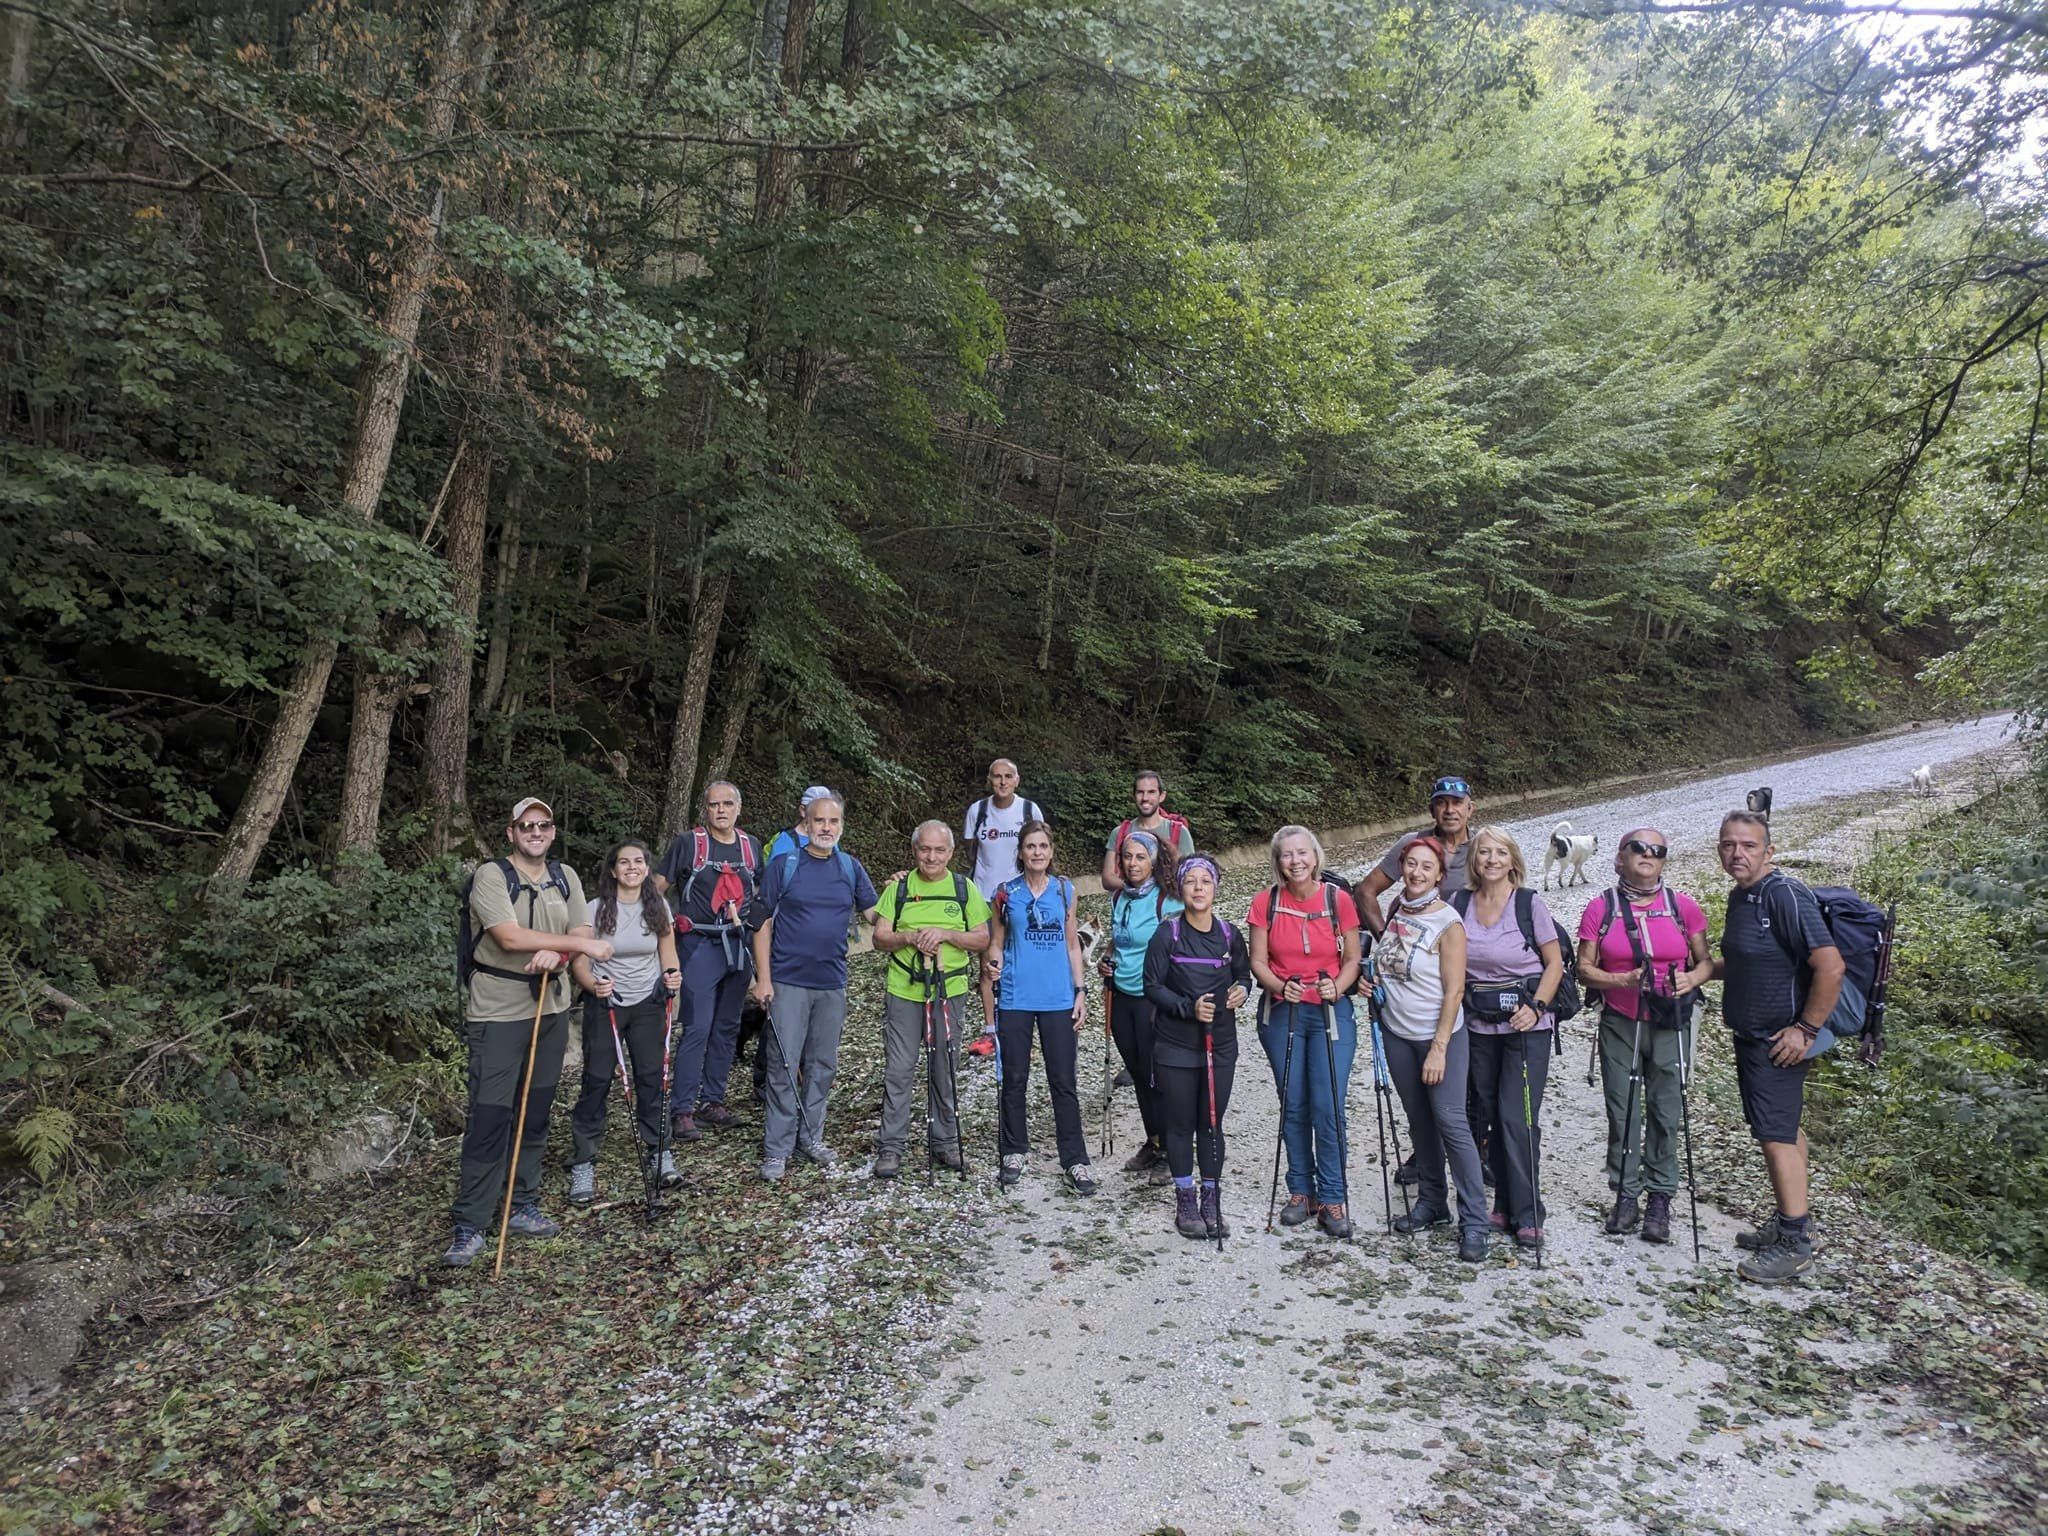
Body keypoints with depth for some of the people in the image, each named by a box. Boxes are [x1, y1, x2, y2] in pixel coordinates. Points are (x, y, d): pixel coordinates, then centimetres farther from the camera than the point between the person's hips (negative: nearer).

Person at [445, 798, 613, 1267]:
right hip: (498, 1014, -6)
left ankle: (523, 1206, 25)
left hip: (551, 1009, 6)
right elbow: (511, 937, -20)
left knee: (536, 1114, 12)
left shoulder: (565, 877, 10)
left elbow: (582, 932, 3)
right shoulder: (490, 876, -9)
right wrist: (579, 944, -17)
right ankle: (470, 1226, 1)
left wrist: (555, 953, -19)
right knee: (489, 1118, -7)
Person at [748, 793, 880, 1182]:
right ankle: (776, 1149, 5)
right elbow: (762, 922, -3)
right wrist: (763, 978, -8)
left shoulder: (851, 868, 7)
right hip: (788, 982, -4)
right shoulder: (784, 865, -4)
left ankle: (811, 1136, 26)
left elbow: (875, 915, 9)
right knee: (783, 1066, -3)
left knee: (822, 1066, 12)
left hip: (831, 982, 4)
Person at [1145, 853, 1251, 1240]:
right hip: (1175, 1046, -2)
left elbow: (1243, 974, 16)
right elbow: (1152, 986, -7)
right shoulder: (1167, 934, -9)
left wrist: (1241, 990, -7)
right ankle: (1185, 1203, 20)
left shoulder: (1229, 935, 1)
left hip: (1220, 1045, 2)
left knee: (1212, 1123, 10)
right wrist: (1189, 1007, -20)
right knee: (1180, 1125, 6)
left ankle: (1212, 1202, 22)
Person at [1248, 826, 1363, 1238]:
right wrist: (1280, 986, -18)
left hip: (1332, 1011, -1)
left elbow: (1352, 958, 3)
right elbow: (1258, 961, 0)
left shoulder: (1339, 899, -5)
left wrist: (1337, 987, -15)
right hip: (1281, 1012, 1)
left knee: (1329, 1107, -6)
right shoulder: (1265, 902, -3)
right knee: (1293, 1106, 8)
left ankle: (1333, 1197, 6)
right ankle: (1301, 1190, 22)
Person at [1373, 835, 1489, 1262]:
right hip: (1397, 1033, 6)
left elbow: (1454, 991, -16)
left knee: (1450, 1122, -9)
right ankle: (1431, 1202, 27)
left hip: (1440, 1035, -6)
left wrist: (1439, 1048, -18)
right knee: (1420, 1122, 14)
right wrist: (1372, 979, 0)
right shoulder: (1397, 908, 3)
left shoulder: (1448, 923, -15)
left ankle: (1473, 1222, -1)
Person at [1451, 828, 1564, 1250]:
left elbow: (1555, 963, -3)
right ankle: (1504, 1205, 21)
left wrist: (1536, 1008, -14)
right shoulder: (1459, 904, 4)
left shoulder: (1529, 903, -5)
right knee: (1491, 1116, 8)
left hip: (1526, 1025, -4)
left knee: (1518, 1118, -7)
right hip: (1479, 1025, 4)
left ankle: (1527, 1214, 2)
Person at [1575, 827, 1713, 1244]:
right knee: (1622, 1112, 5)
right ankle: (1626, 1195, 18)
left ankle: (1660, 1200, 15)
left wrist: (1691, 979, -15)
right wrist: (1624, 981, -17)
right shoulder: (1600, 909, 0)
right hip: (1619, 1024, 0)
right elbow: (1585, 968, 0)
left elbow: (1705, 961, 7)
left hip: (1670, 1025, 0)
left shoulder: (1683, 907, 1)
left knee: (1665, 1113, 3)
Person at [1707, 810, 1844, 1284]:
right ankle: (1791, 1223, 29)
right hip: (1751, 1037, 9)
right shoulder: (1740, 895, 9)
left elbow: (1830, 966, -26)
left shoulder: (1785, 896, -20)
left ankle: (1794, 1245, 3)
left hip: (1778, 1041, -9)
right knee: (1783, 1128, 17)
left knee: (1776, 1134, -6)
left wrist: (1806, 1029, -21)